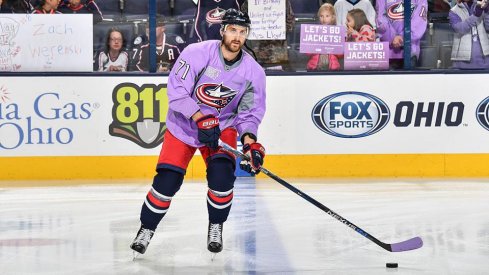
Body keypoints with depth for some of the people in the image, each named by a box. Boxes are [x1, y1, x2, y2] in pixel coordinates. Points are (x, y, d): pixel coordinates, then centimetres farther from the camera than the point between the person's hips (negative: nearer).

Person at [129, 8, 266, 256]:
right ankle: (147, 229, 14)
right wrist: (201, 119, -32)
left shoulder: (253, 72, -12)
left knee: (222, 175, -21)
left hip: (222, 126, 2)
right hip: (183, 125, -2)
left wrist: (250, 141, -22)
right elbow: (177, 91, -24)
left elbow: (250, 112, -5)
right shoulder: (197, 53, -22)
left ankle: (216, 226, 5)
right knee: (167, 180, -9)